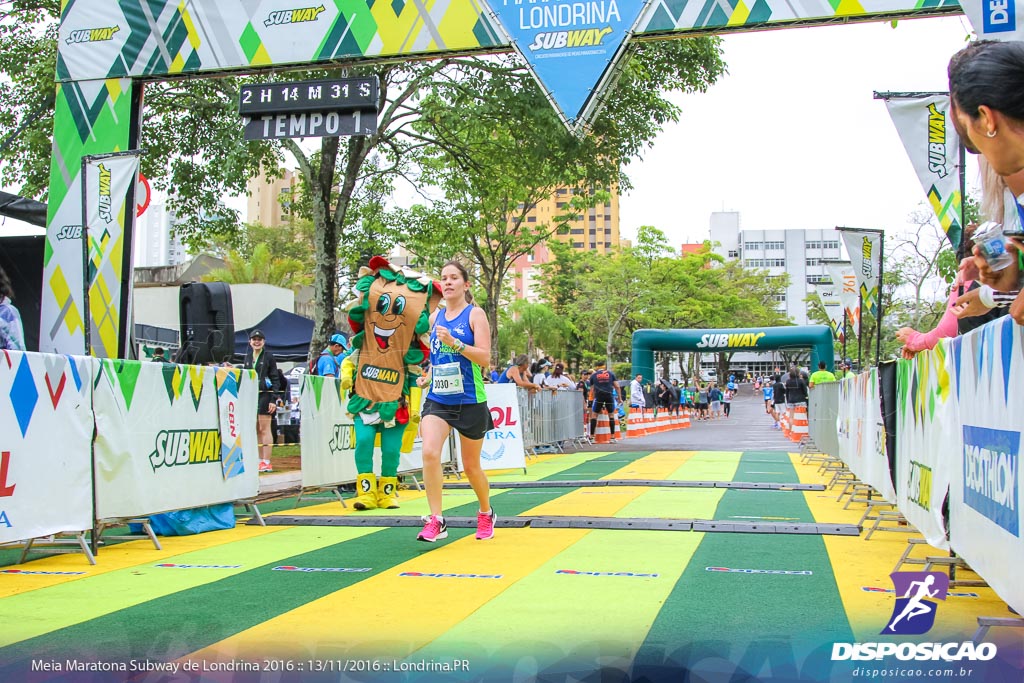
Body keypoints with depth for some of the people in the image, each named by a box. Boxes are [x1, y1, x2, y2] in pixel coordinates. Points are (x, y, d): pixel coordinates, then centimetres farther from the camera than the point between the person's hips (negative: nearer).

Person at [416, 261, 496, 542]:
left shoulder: (475, 314, -5)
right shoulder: (435, 316, 10)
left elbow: (484, 356, -14)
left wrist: (454, 342, -25)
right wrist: (428, 375, 9)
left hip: (469, 401, -4)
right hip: (437, 399, 4)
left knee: (471, 466, 10)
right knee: (429, 452, -20)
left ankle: (486, 513, 36)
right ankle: (436, 521, -14)